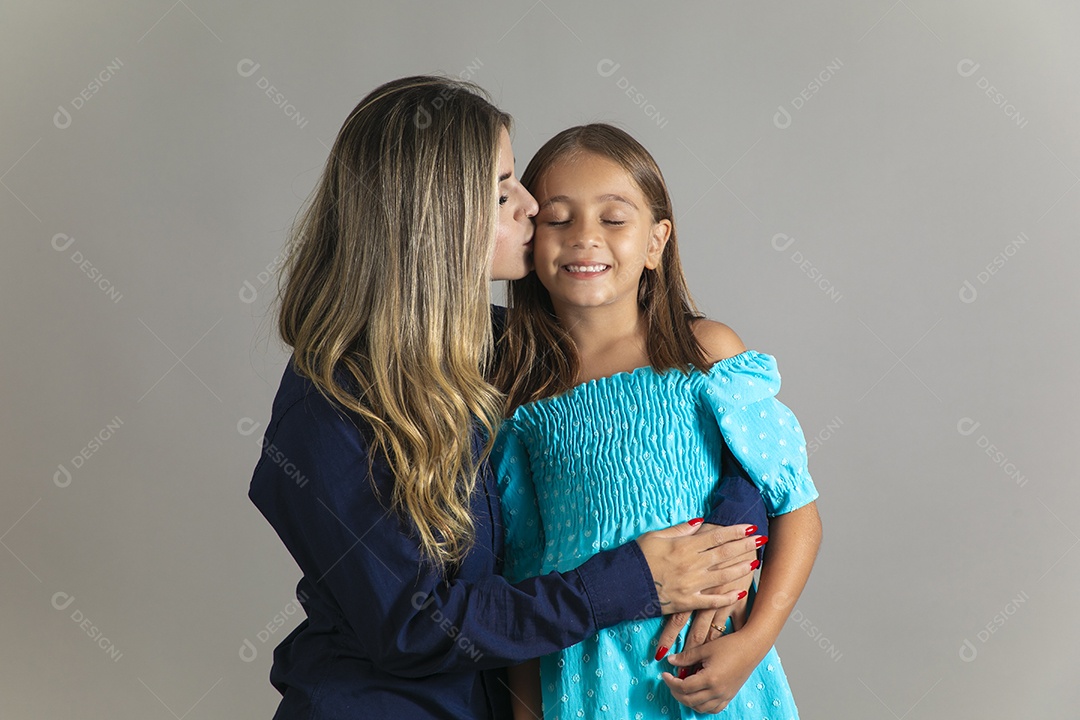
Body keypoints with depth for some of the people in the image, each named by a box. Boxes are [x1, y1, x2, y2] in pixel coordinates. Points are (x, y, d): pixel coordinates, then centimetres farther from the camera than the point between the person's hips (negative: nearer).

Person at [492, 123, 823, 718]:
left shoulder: (707, 352, -6)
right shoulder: (519, 396, -1)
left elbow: (796, 510, -5)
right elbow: (523, 569, 6)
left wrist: (753, 641, -15)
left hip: (708, 668, -1)